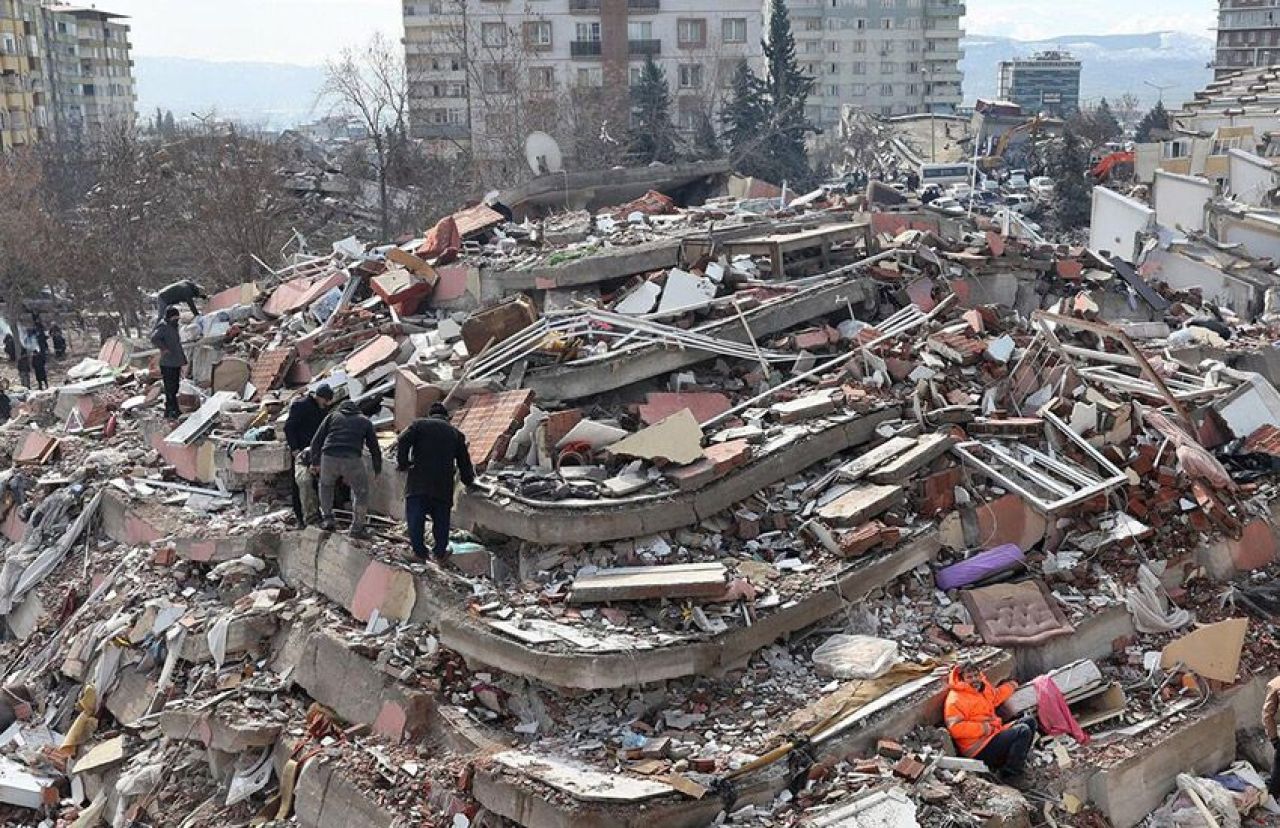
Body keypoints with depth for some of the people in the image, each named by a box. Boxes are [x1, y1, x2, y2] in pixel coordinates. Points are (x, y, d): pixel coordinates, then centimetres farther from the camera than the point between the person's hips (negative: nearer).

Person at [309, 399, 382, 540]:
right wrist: (378, 470, 31)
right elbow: (374, 447, 23)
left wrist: (314, 462, 27)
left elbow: (316, 440, 20)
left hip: (328, 458, 2)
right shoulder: (365, 421, 24)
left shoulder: (332, 416, 25)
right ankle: (357, 528, 13)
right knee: (361, 491, 15)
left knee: (326, 485, 29)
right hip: (352, 459, -1)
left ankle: (327, 518, 23)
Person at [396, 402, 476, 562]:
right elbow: (464, 461, 20)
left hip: (418, 482, -2)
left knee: (415, 518, 4)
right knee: (441, 519, 12)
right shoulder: (456, 433, 17)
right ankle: (440, 553, 16)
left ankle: (419, 551, 5)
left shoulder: (418, 424, 10)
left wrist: (402, 463, 5)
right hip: (443, 485, 2)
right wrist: (469, 482, 33)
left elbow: (403, 442, -7)